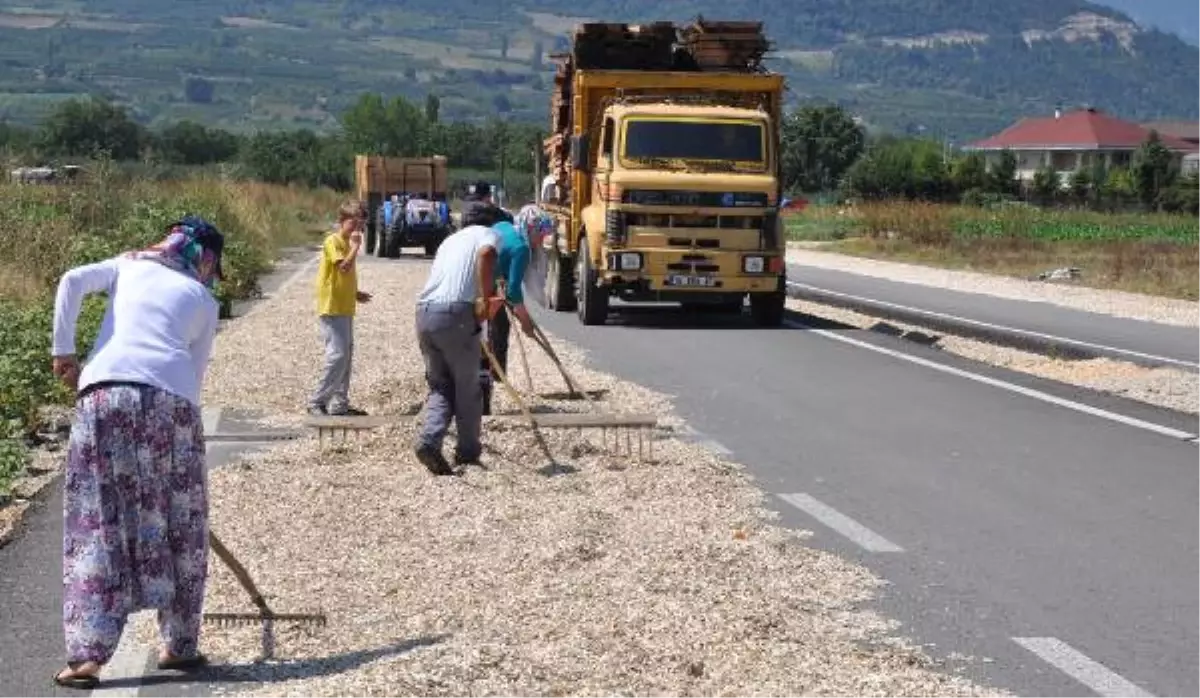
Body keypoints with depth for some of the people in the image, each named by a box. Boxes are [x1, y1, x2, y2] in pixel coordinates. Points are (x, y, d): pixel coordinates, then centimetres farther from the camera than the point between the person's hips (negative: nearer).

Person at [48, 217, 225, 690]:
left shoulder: (129, 265, 26)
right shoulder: (204, 301, 23)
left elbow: (71, 282, 8)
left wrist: (63, 352, 10)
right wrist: (175, 410, 27)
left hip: (105, 389, 1)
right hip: (170, 396, -1)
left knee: (96, 524, 1)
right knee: (179, 525, 13)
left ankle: (87, 655, -5)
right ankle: (180, 646, 21)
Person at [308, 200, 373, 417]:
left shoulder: (347, 243, 16)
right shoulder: (333, 241, -12)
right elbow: (344, 267, -27)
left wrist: (355, 293, 13)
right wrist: (356, 246, -20)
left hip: (345, 308, 10)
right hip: (331, 308, -10)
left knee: (346, 355, 11)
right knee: (337, 355, -14)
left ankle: (340, 404, 17)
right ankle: (317, 402, -6)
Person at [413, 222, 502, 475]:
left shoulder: (452, 238, 29)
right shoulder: (489, 234, 8)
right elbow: (486, 253, -16)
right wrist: (485, 299, -13)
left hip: (424, 312, 6)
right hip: (456, 314, -6)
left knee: (440, 386, 13)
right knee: (467, 387, 10)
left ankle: (429, 440, -8)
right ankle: (468, 451, 20)